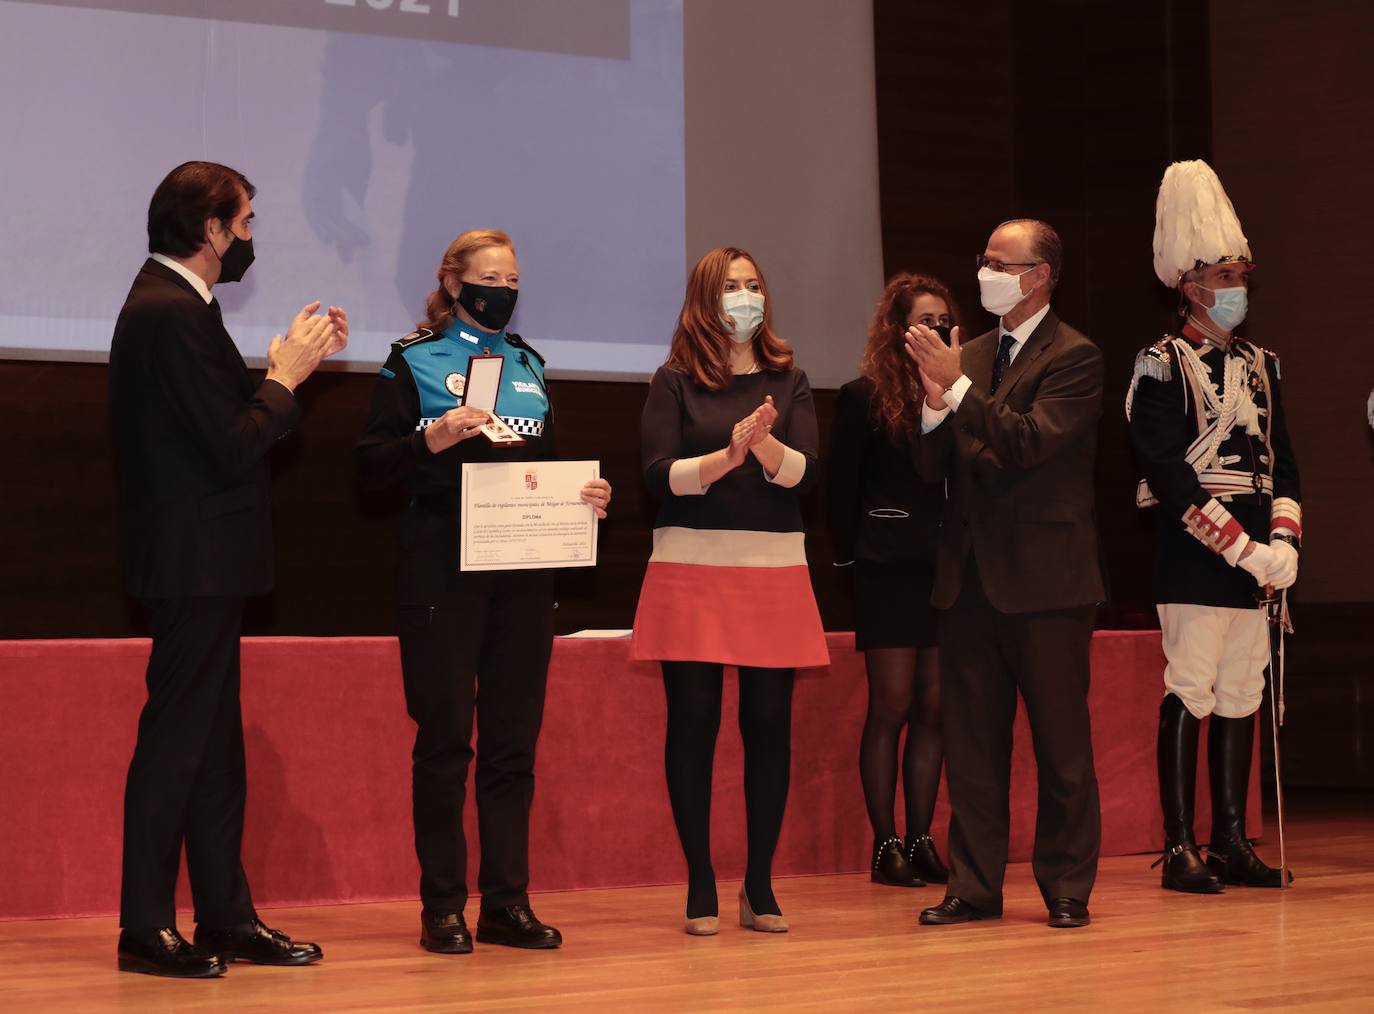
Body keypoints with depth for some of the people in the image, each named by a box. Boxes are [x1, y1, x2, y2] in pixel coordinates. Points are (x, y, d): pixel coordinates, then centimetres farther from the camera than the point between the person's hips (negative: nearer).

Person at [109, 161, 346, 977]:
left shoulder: (170, 305, 14)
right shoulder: (172, 313, -18)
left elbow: (226, 422, 13)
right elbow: (232, 447, -22)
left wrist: (290, 366, 9)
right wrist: (288, 374, -9)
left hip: (201, 564, 11)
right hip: (195, 564, -11)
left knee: (215, 744, 13)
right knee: (177, 739, -5)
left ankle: (226, 917, 20)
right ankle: (146, 931, 0)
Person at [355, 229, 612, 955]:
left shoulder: (528, 365, 16)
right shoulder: (414, 362, 1)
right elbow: (370, 466, -6)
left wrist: (587, 495, 1)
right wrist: (430, 441, -22)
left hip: (522, 573, 5)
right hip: (443, 572, -5)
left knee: (514, 740, 5)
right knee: (445, 738, -2)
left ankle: (507, 902, 10)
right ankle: (443, 908, 3)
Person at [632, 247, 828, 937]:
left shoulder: (787, 382, 11)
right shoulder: (675, 382, 4)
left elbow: (806, 473, -1)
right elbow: (658, 476, -7)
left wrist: (765, 445, -21)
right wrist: (728, 455, -21)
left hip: (774, 570, 2)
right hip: (691, 569, -2)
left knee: (769, 725, 2)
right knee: (693, 723, -1)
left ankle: (760, 886, 10)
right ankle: (700, 886, 6)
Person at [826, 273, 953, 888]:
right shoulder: (865, 398, -1)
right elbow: (841, 488, 0)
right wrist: (852, 556, -1)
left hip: (947, 572, 4)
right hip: (891, 575, -4)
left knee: (934, 710, 6)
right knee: (891, 709, -2)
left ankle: (920, 841, 11)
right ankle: (885, 846, 2)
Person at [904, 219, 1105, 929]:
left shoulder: (1074, 358, -6)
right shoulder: (970, 357, 13)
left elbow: (1030, 442, -20)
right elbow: (933, 467, 8)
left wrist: (958, 386, -21)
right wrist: (935, 403, -10)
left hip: (1044, 577, -6)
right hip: (970, 577, 6)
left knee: (1061, 743, 1)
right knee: (971, 742, 8)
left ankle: (1067, 889, 9)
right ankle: (975, 886, 14)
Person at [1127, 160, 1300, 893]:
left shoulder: (1261, 366, 16)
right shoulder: (1163, 366, -6)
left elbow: (1281, 460, 15)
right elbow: (1169, 474, -14)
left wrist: (1284, 539, -3)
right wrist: (1245, 549, -16)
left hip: (1255, 555, 7)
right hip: (1196, 556, -7)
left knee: (1242, 695, 8)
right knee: (1189, 693, -6)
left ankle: (1231, 842, 14)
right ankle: (1180, 849, -2)